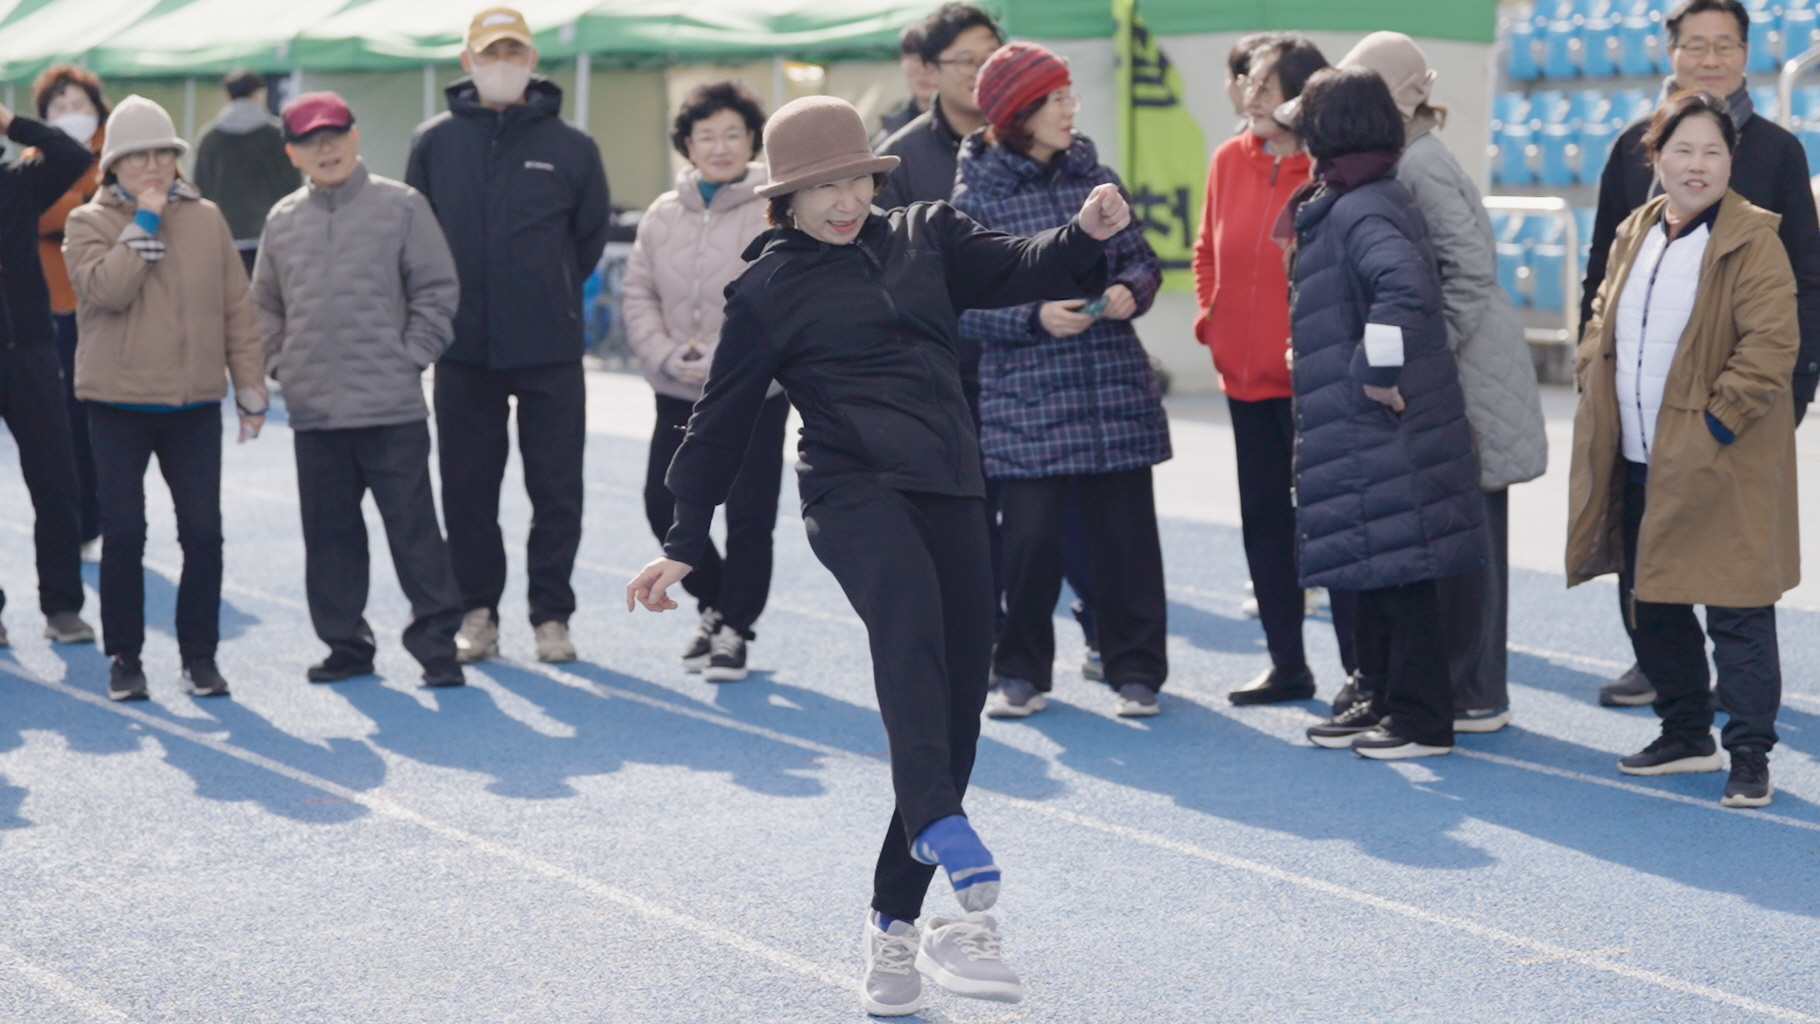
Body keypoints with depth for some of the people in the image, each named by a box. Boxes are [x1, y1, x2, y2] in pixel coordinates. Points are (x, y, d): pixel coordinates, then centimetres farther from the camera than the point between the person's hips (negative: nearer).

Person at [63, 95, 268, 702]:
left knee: (203, 531, 0)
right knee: (123, 533, 0)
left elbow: (237, 309, 9)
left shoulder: (206, 220, 7)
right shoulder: (90, 223, 0)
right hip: (118, 405, -2)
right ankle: (124, 657, 12)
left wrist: (251, 390, 6)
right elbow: (106, 288, -19)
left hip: (195, 405, 2)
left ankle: (199, 654, 13)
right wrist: (144, 221, -14)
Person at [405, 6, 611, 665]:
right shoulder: (435, 142, 1)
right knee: (467, 489, 7)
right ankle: (477, 611, 17)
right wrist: (444, 302, 7)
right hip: (464, 351, 1)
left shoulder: (571, 146, 0)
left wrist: (554, 296, 10)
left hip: (550, 353, -1)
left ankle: (551, 615, 13)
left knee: (556, 490, 3)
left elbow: (591, 234, 11)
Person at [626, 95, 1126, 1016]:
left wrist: (1087, 236, -16)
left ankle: (894, 926, 14)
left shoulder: (925, 236, 16)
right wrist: (683, 544, 12)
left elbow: (1020, 269, 6)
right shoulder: (768, 292, 7)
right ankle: (970, 891, -49)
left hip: (949, 494, 5)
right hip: (853, 491, -5)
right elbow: (722, 422, 12)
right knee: (910, 631, -34)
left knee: (952, 714, 2)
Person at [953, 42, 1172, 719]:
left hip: (1116, 392, 3)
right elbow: (962, 306, -5)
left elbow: (1142, 259, 13)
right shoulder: (975, 198, -3)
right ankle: (1022, 674, 16)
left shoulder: (1095, 178, 7)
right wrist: (1035, 317, -17)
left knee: (1126, 531, 4)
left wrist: (1130, 291, -8)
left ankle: (1135, 670, 16)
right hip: (1025, 398, -3)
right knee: (1031, 536, -2)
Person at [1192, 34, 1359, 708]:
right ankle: (1287, 665, 23)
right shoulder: (1229, 160, 4)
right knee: (1264, 518, 12)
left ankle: (1360, 668, 7)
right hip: (1244, 373, 6)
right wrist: (1208, 317, 7)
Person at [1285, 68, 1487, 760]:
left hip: (1385, 426, -10)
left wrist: (1377, 371, -27)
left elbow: (1404, 286, -35)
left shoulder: (1359, 210, -17)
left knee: (1400, 568, -3)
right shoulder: (1344, 203, 14)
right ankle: (1380, 698, 27)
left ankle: (1422, 721, 4)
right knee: (1374, 568, 17)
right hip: (1361, 429, 10)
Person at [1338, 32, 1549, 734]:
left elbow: (1472, 269, -23)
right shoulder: (1411, 159, 13)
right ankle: (1467, 684, 21)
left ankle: (1475, 698, 3)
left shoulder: (1420, 164, -16)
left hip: (1467, 379, -10)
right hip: (1446, 381, 10)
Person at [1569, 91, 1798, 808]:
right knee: (1648, 605, 15)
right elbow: (1602, 326, 22)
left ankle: (1749, 755, 4)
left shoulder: (1753, 241, -10)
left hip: (1720, 467, -7)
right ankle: (1685, 735, 29)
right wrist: (1595, 391, 8)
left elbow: (1771, 344, -16)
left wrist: (1717, 422, -18)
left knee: (1736, 613, -4)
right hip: (1639, 465, 7)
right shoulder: (1633, 236, 11)